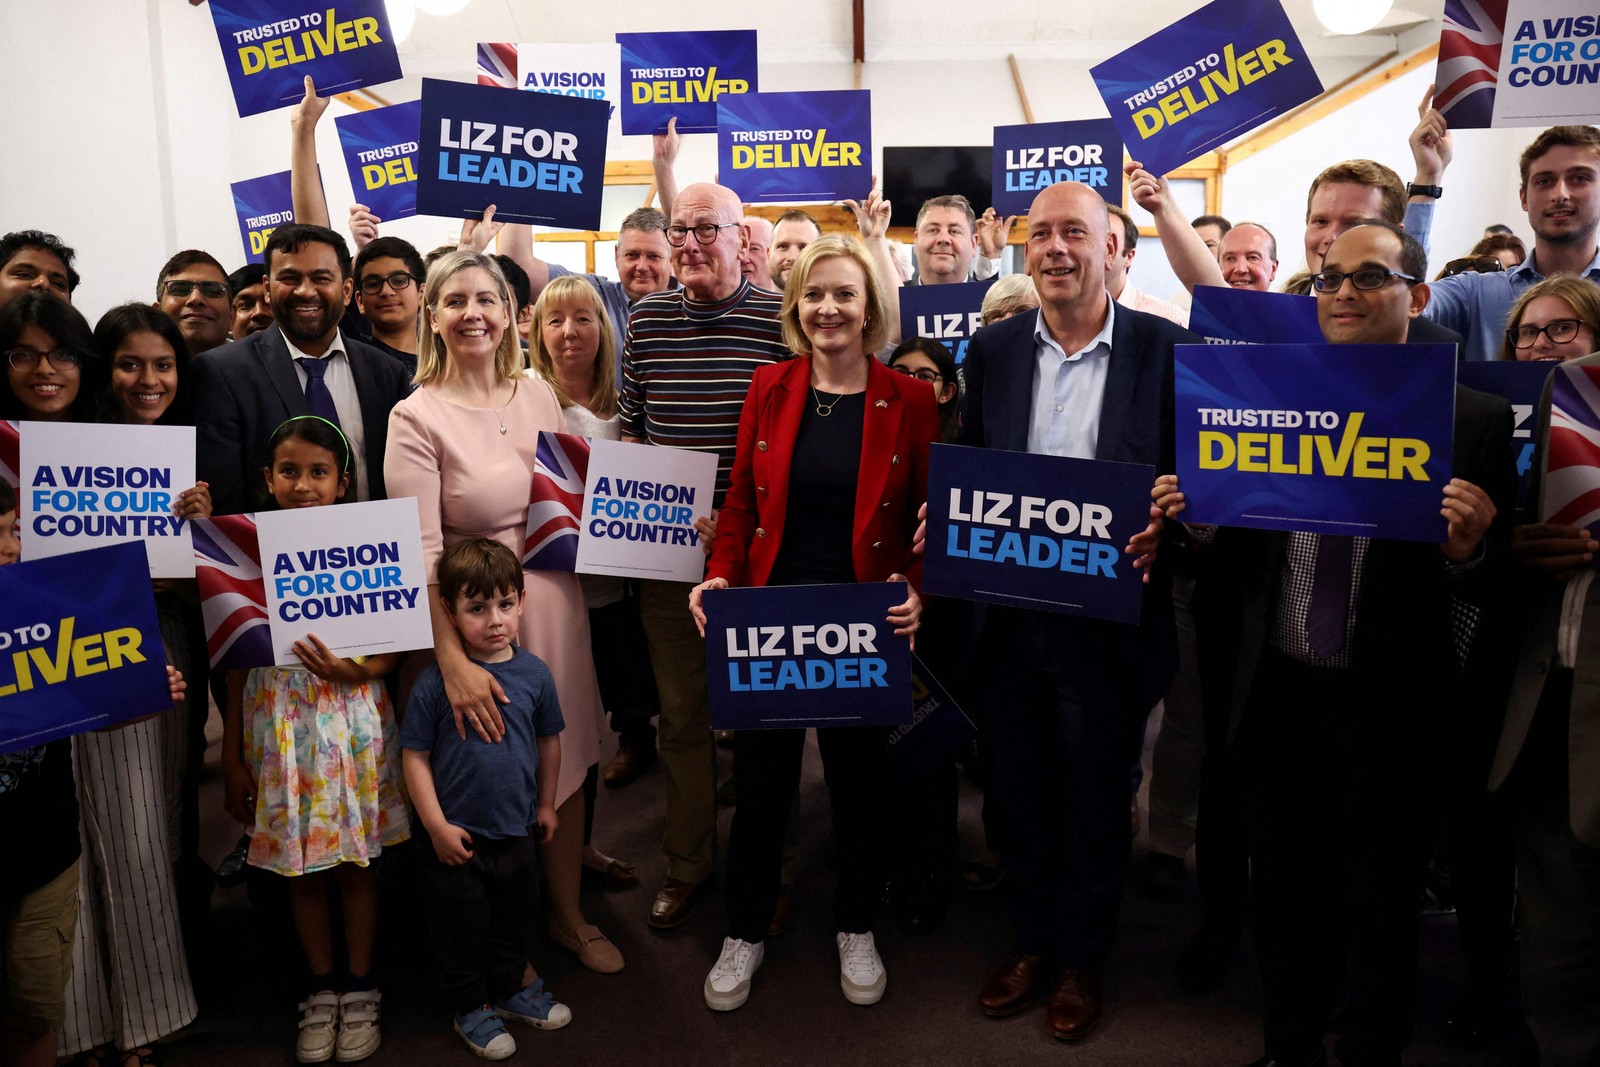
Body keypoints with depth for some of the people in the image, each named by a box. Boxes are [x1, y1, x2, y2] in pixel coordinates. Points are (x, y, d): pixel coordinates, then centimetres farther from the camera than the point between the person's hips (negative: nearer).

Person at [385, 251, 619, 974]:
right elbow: (420, 555, -17)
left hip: (555, 601, 5)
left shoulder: (539, 396, 4)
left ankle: (567, 913, 36)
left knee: (568, 763, 15)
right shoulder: (417, 417, -11)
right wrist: (453, 660, -24)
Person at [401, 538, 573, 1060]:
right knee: (462, 927, 13)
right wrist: (437, 825, -12)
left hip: (517, 831, 4)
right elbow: (415, 756, -11)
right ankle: (471, 1007, 35)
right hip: (457, 837, -3)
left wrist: (546, 804, 14)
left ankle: (509, 988, 44)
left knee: (517, 919, 21)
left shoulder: (534, 674, -7)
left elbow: (549, 740, 7)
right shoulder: (434, 682, -17)